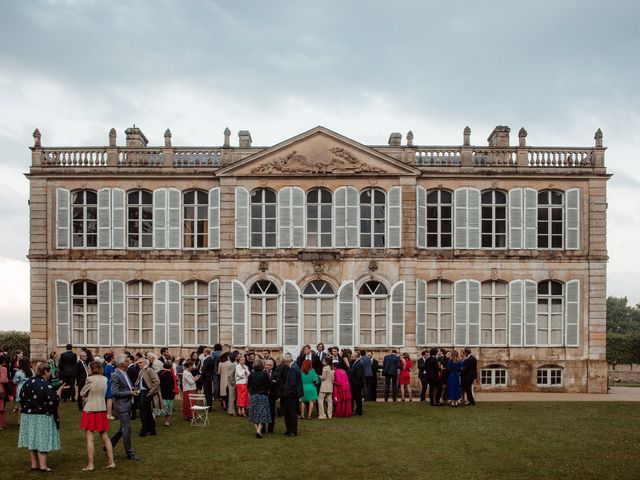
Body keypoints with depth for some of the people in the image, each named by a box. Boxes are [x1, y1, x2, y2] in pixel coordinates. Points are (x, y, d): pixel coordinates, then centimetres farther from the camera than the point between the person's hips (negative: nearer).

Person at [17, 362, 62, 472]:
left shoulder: (27, 383, 2)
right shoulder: (46, 386, -18)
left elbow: (22, 397, 10)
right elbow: (53, 402, -19)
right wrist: (59, 391, -8)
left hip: (28, 415, 6)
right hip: (43, 417, -6)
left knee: (32, 440, 12)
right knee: (43, 440, 1)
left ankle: (34, 464, 18)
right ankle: (42, 465, 2)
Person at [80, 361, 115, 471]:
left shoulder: (90, 379, -13)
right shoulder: (104, 379, 5)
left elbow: (82, 394, -4)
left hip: (90, 409, -6)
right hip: (102, 409, 6)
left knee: (89, 438, -1)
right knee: (105, 437, 11)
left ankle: (90, 465, -1)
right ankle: (111, 462, 12)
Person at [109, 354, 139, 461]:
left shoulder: (125, 373, 12)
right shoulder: (115, 375, -16)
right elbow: (114, 392, -20)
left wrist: (133, 391, 5)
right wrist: (130, 393, -20)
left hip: (128, 405, 9)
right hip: (121, 405, -9)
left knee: (123, 428, 17)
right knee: (127, 428, -5)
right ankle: (129, 453, 2)